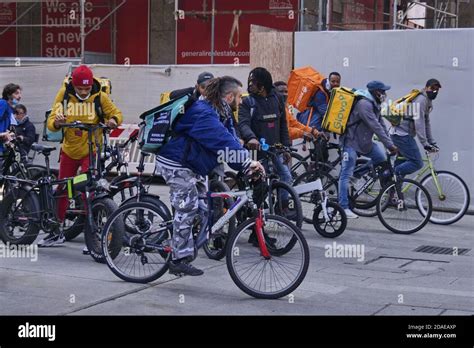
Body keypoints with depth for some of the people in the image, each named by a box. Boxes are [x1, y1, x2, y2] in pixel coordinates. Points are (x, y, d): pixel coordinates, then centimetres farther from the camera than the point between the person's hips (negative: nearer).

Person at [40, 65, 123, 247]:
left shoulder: (100, 97, -10)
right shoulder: (64, 94, -7)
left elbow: (116, 113, 1)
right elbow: (51, 122, -8)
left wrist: (113, 120, -23)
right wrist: (57, 122, -32)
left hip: (90, 151, -3)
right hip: (69, 150, 3)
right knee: (62, 190, 11)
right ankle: (56, 232, 25)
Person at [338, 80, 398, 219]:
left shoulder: (374, 105, 10)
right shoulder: (364, 104, -21)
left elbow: (382, 125, 10)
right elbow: (376, 127, -26)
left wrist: (390, 144, 2)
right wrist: (390, 145, -26)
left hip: (365, 141, 10)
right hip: (351, 141, -10)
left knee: (382, 159, 0)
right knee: (346, 174, -8)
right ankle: (343, 207, -8)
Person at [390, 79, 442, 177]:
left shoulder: (428, 102, 18)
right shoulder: (420, 99, -15)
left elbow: (426, 123, 22)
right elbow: (419, 123, -22)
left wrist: (432, 142, 17)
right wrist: (425, 144, -24)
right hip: (402, 134, -11)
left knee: (402, 163, 16)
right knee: (417, 163, -11)